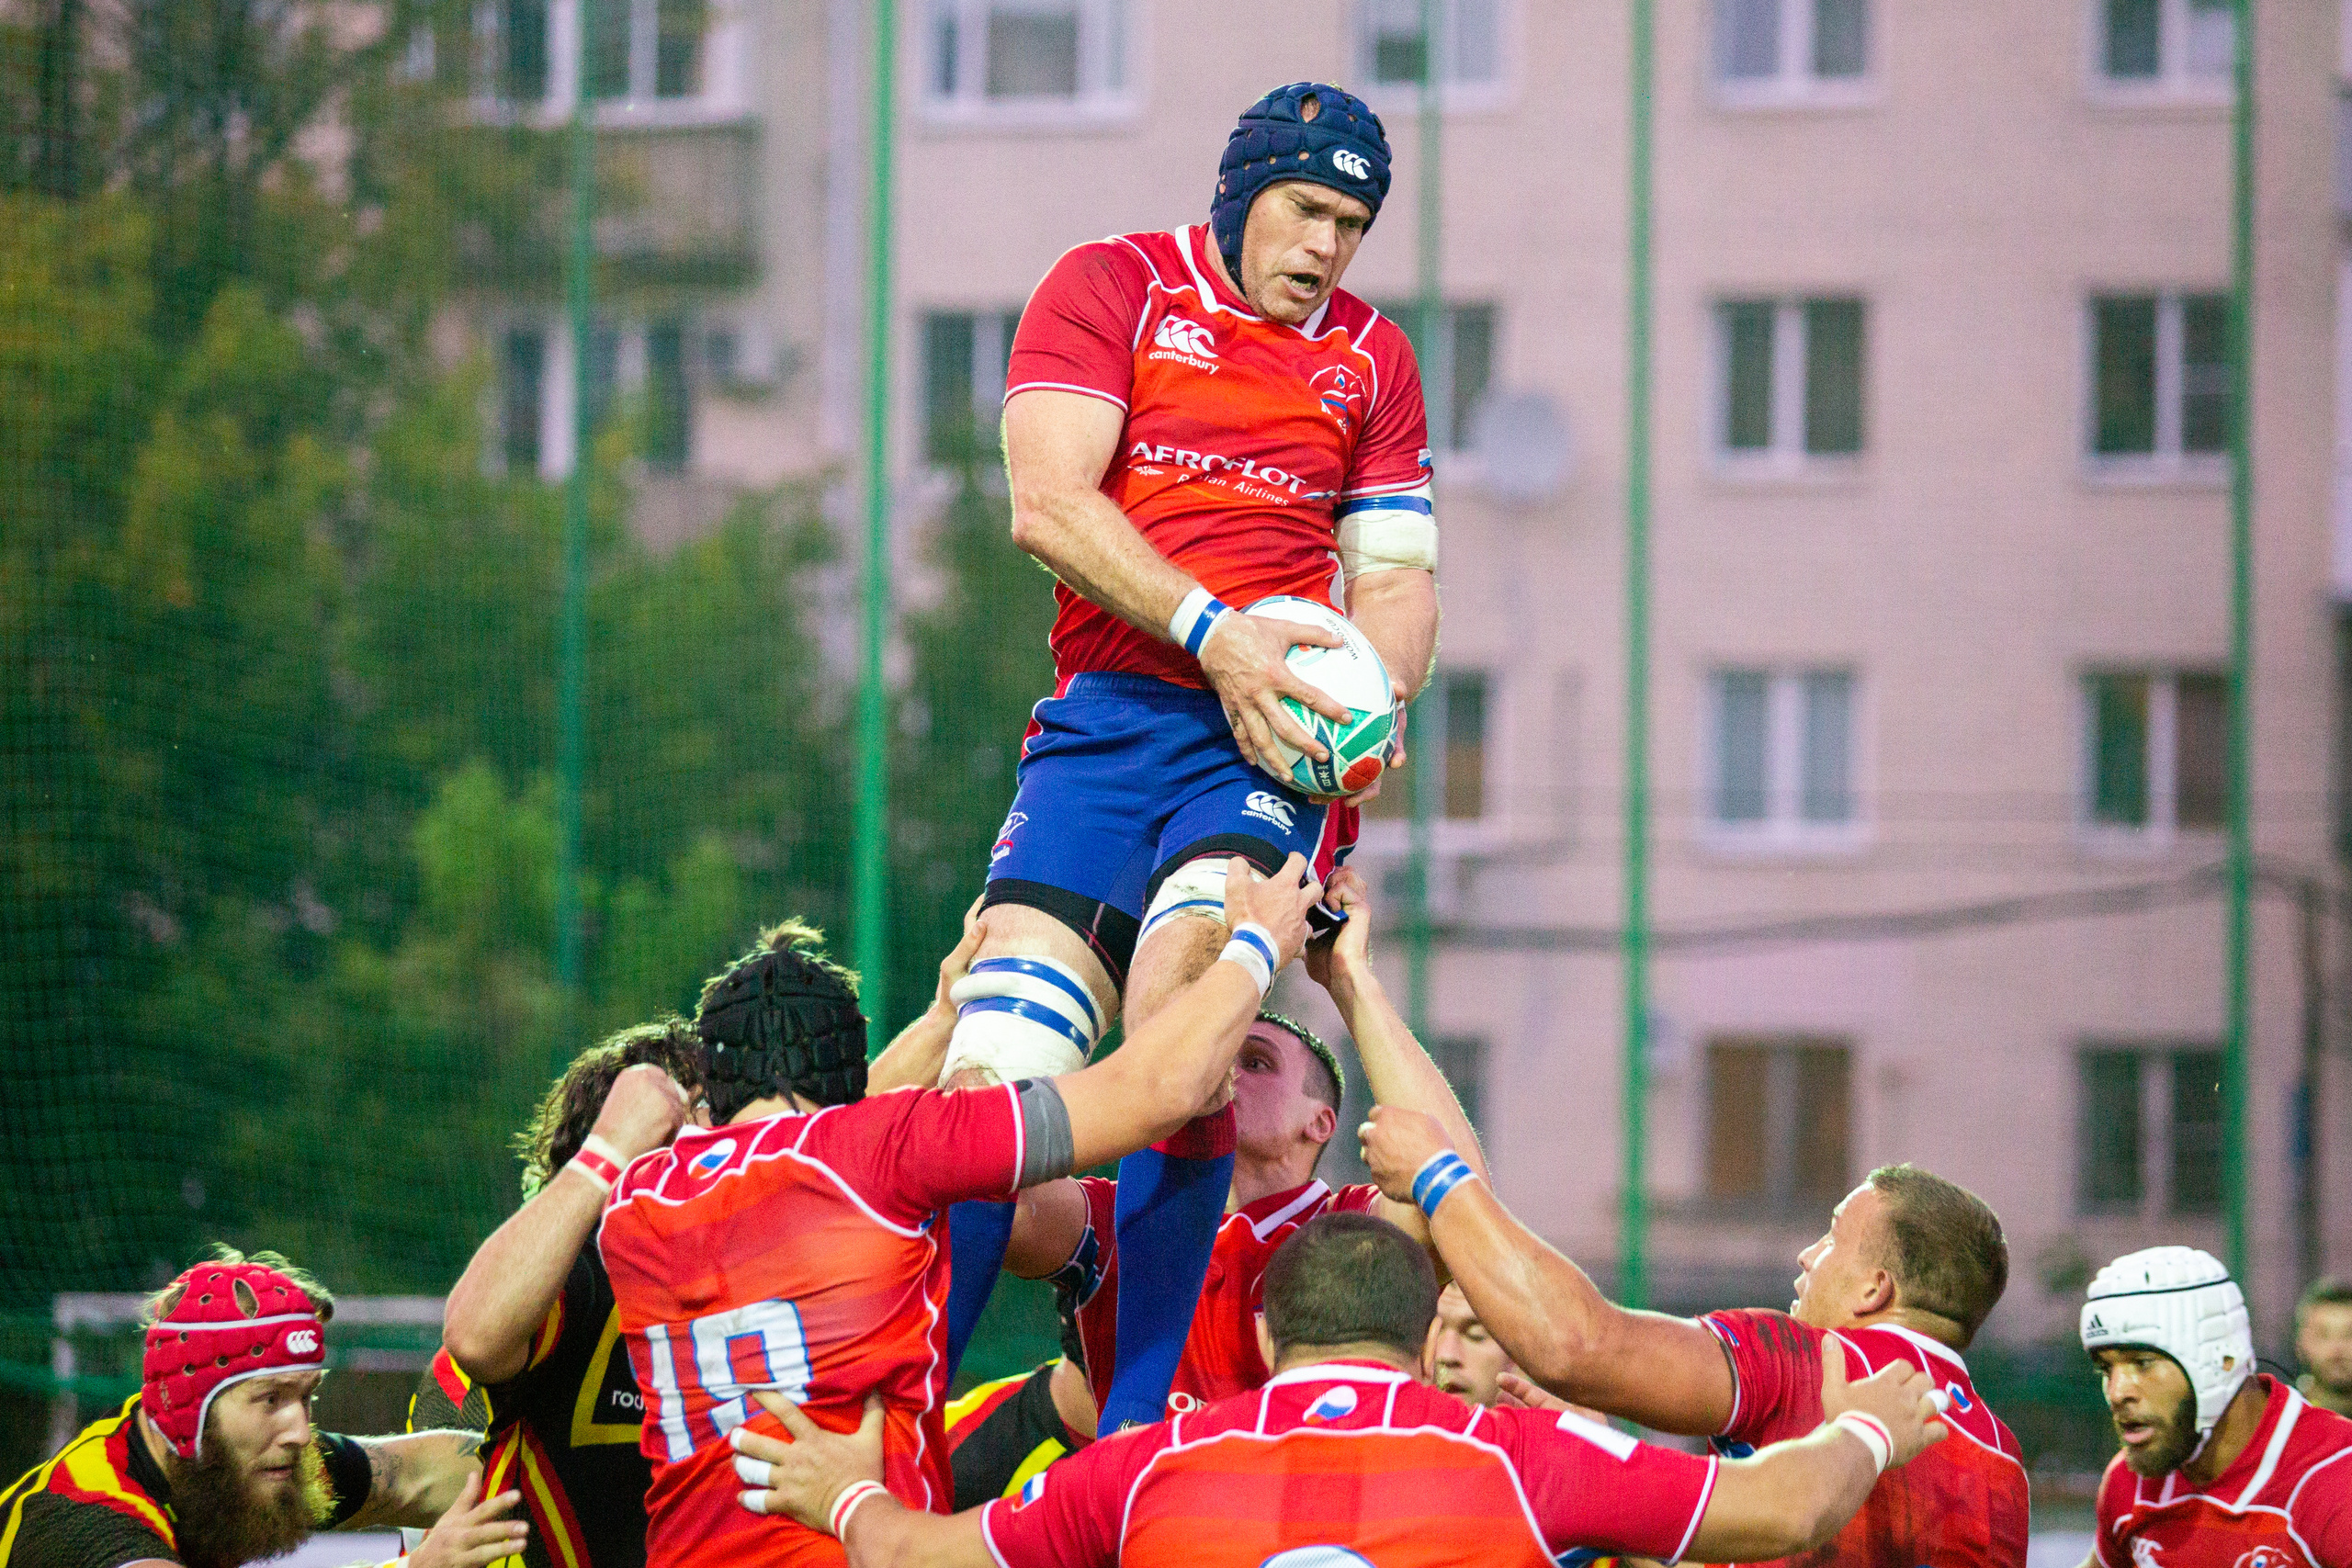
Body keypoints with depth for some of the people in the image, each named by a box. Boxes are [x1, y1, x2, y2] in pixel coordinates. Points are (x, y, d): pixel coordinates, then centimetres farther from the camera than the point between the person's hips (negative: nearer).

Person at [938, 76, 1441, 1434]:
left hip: (1270, 738, 1)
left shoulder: (1372, 357, 19)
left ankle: (1135, 1433, -27)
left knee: (1185, 976, -27)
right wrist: (1213, 635, -15)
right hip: (1108, 713, 0)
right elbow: (1047, 504, -4)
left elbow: (1397, 576, 18)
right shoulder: (1111, 288, 8)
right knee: (999, 1068, -14)